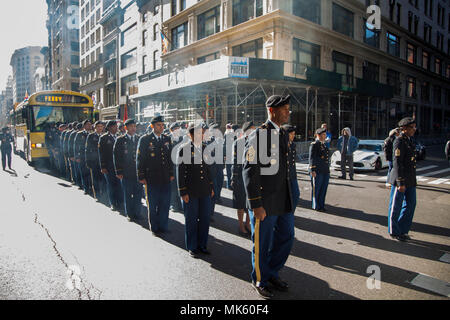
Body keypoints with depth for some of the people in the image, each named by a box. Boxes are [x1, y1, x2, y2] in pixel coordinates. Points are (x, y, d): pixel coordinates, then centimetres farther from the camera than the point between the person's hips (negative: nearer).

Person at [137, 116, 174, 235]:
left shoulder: (167, 139, 9)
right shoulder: (145, 139, -4)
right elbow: (140, 159, -4)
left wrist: (171, 174, 11)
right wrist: (141, 177, -6)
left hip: (165, 178, 4)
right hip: (151, 178, -4)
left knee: (165, 204, 9)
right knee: (152, 205, 8)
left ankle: (163, 226, 25)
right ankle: (154, 228, 23)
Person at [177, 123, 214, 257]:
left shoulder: (205, 148, 9)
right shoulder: (184, 149, -7)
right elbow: (180, 171, -8)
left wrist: (211, 187, 14)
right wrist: (183, 192, -11)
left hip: (205, 191, 5)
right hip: (190, 191, -5)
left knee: (205, 219, 12)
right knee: (191, 220, 7)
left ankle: (202, 245, 28)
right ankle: (191, 247, 23)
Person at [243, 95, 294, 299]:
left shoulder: (283, 134, 12)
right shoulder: (258, 135, -14)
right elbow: (249, 171, -18)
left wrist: (289, 197, 19)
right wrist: (255, 204, -20)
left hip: (284, 201, 8)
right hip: (265, 202, -8)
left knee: (286, 238, 17)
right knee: (262, 244, 8)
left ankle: (272, 273, 39)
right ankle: (259, 280, 32)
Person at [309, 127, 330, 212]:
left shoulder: (323, 144, 16)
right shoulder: (314, 144, -9)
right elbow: (312, 158, -14)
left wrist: (327, 169, 21)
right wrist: (312, 170, -19)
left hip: (325, 171, 8)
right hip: (317, 172, -8)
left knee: (323, 189, 11)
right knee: (316, 189, 2)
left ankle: (321, 205, 21)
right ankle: (316, 206, 12)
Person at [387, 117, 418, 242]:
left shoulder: (408, 140, 13)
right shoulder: (399, 141, -15)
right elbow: (397, 163, -20)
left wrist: (412, 180, 20)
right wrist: (400, 183, -22)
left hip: (410, 179, 9)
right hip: (400, 179, -9)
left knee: (411, 204, 14)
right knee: (396, 206, 3)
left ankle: (402, 230, 27)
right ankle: (394, 232, 16)